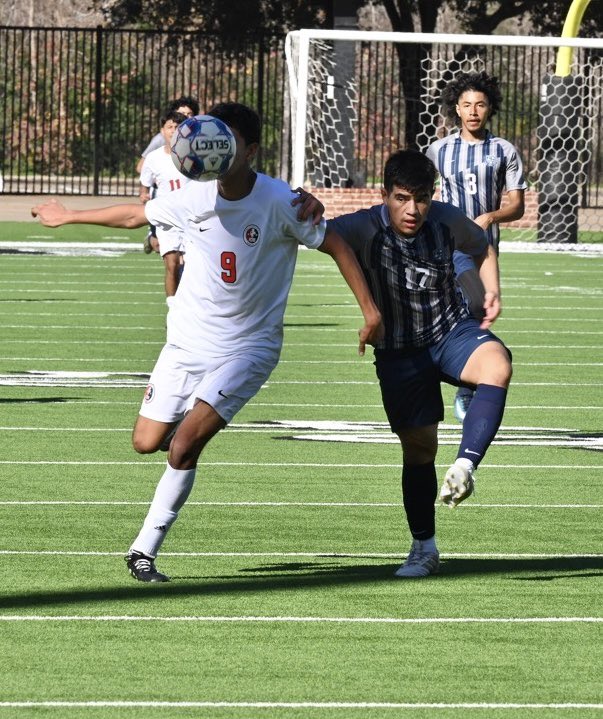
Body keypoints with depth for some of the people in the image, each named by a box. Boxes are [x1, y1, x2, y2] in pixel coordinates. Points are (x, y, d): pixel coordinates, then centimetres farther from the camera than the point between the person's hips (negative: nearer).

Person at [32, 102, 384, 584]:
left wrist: (370, 310, -8)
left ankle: (145, 549, -8)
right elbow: (134, 215, 12)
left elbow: (336, 245, -4)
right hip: (187, 340, 4)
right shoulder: (193, 197, -6)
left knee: (185, 443, -19)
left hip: (247, 347, -4)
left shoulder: (282, 202, -16)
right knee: (146, 442, 1)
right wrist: (69, 217, 22)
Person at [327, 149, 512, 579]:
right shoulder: (364, 229, -21)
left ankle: (465, 467, -36)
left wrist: (492, 290, -4)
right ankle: (424, 549, 20)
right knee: (418, 446, 3)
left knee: (497, 365, -32)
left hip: (453, 331, 1)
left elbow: (482, 246, 11)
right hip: (398, 349, -1)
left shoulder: (448, 221, -11)